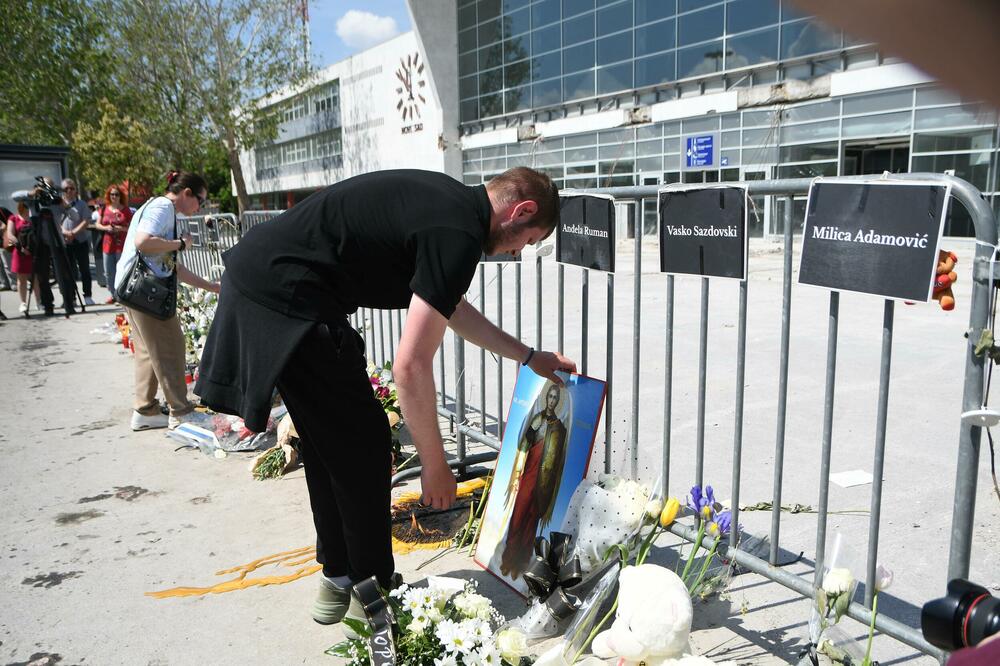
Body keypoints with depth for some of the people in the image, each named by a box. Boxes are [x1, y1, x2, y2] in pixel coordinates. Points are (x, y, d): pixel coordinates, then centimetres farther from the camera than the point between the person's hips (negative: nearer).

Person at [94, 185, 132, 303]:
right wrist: (105, 228, -7)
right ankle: (114, 295, 21)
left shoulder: (126, 210, -1)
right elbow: (97, 224, 12)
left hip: (122, 246, -4)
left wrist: (121, 228, -17)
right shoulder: (104, 209, 9)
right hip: (107, 245, 4)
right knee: (109, 273, 8)